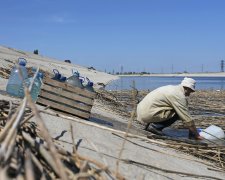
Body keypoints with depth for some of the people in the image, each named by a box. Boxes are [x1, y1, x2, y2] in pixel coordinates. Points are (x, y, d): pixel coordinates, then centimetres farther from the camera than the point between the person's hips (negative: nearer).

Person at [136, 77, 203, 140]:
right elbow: (187, 119, -11)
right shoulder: (179, 95, -13)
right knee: (177, 113, -8)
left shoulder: (173, 88, 16)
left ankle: (152, 124, 10)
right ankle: (154, 126, -9)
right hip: (148, 114, -10)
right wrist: (197, 135, 0)